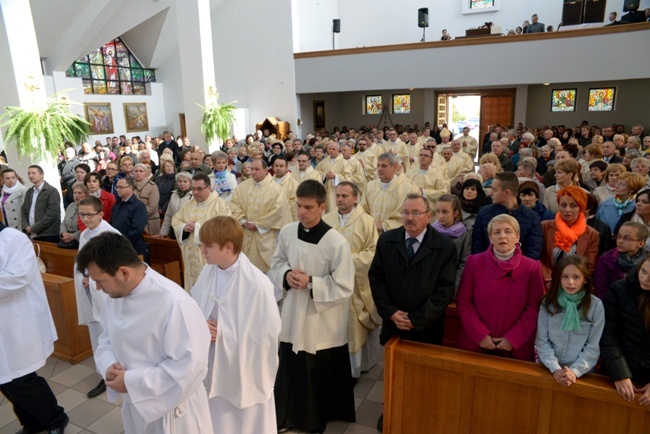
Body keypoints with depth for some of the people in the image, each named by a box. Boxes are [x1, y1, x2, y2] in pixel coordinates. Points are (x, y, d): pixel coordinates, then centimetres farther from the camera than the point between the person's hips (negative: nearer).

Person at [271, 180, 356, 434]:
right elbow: (276, 262, 10)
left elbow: (344, 288, -17)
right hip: (293, 314, 4)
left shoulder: (337, 242, -21)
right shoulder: (287, 232, -6)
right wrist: (286, 275, -11)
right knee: (290, 368, 18)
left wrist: (310, 283, -22)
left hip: (324, 321, -4)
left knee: (323, 375, 14)